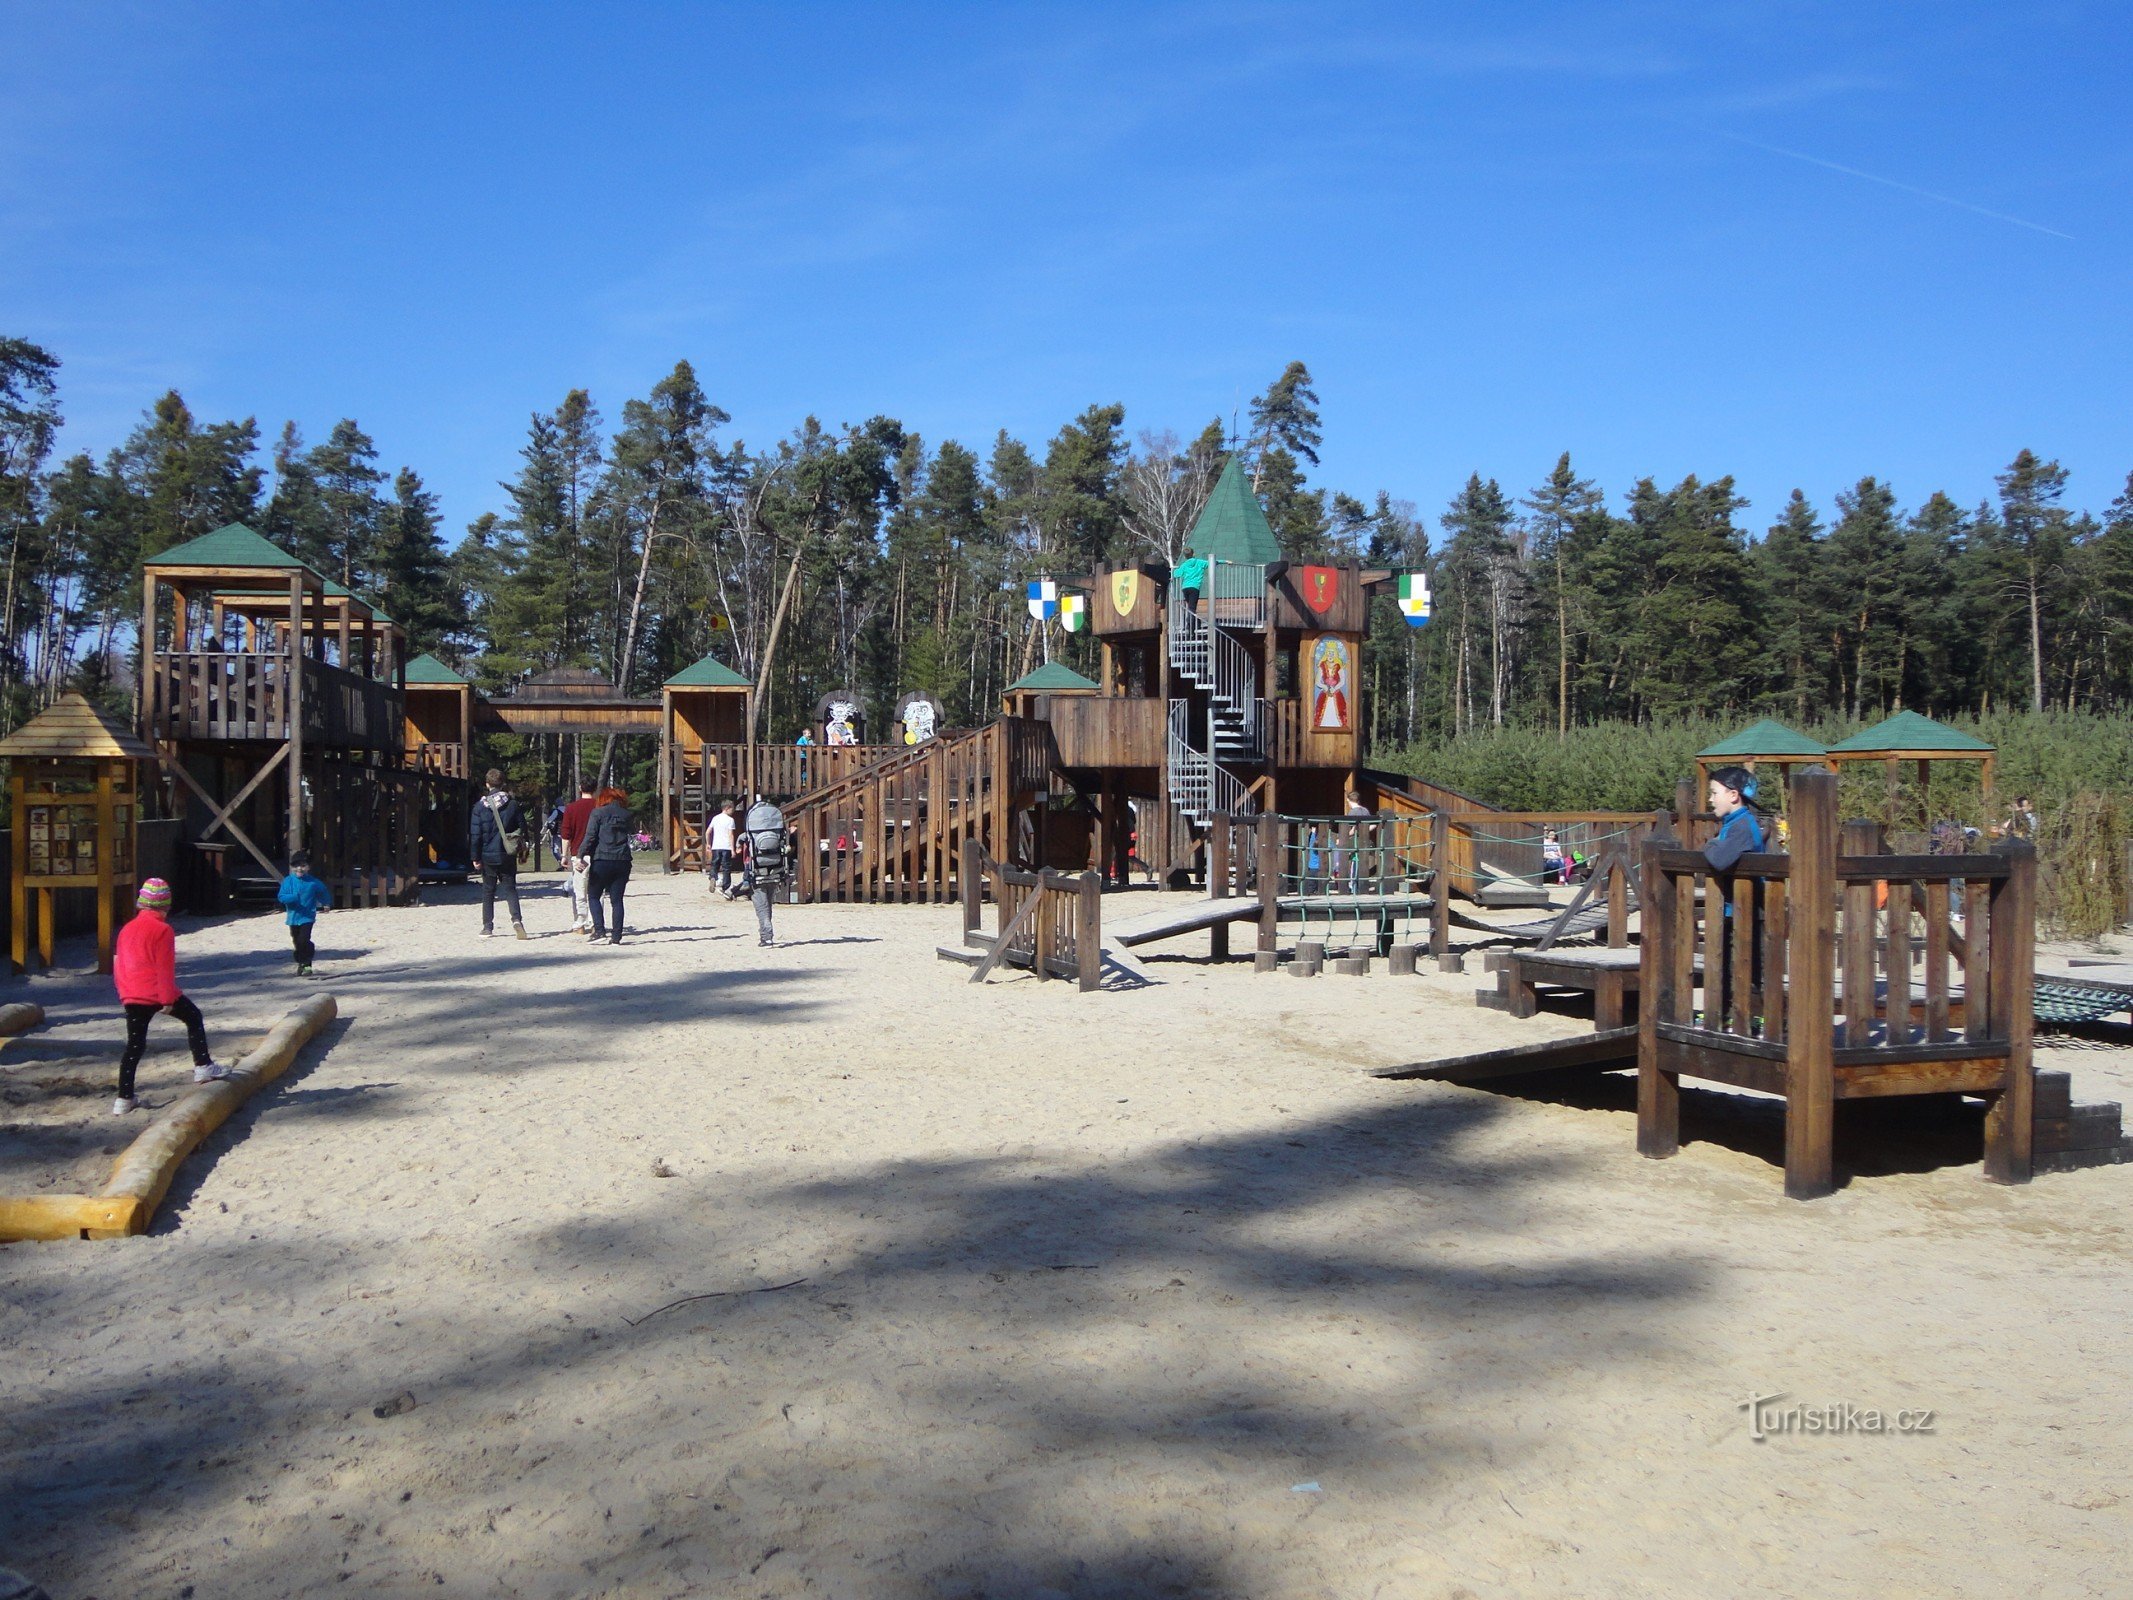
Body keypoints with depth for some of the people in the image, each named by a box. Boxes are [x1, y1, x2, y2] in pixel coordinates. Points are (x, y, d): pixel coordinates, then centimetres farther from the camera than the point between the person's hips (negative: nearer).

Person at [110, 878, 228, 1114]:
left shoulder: (127, 929, 14)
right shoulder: (162, 930, -7)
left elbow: (118, 965, 18)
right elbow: (165, 968, -12)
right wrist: (168, 998, -12)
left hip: (131, 995, 6)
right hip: (157, 993, -6)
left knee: (134, 1045, 9)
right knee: (194, 1017, 16)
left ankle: (124, 1099, 6)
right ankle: (203, 1066, 11)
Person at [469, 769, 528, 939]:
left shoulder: (480, 806, -6)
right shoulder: (513, 804, -2)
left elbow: (475, 834, -5)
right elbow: (523, 828, 2)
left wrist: (475, 856, 2)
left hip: (488, 855, -1)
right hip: (507, 855, 1)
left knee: (488, 891, 11)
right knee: (510, 888, 6)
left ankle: (487, 926, 11)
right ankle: (516, 918, -16)